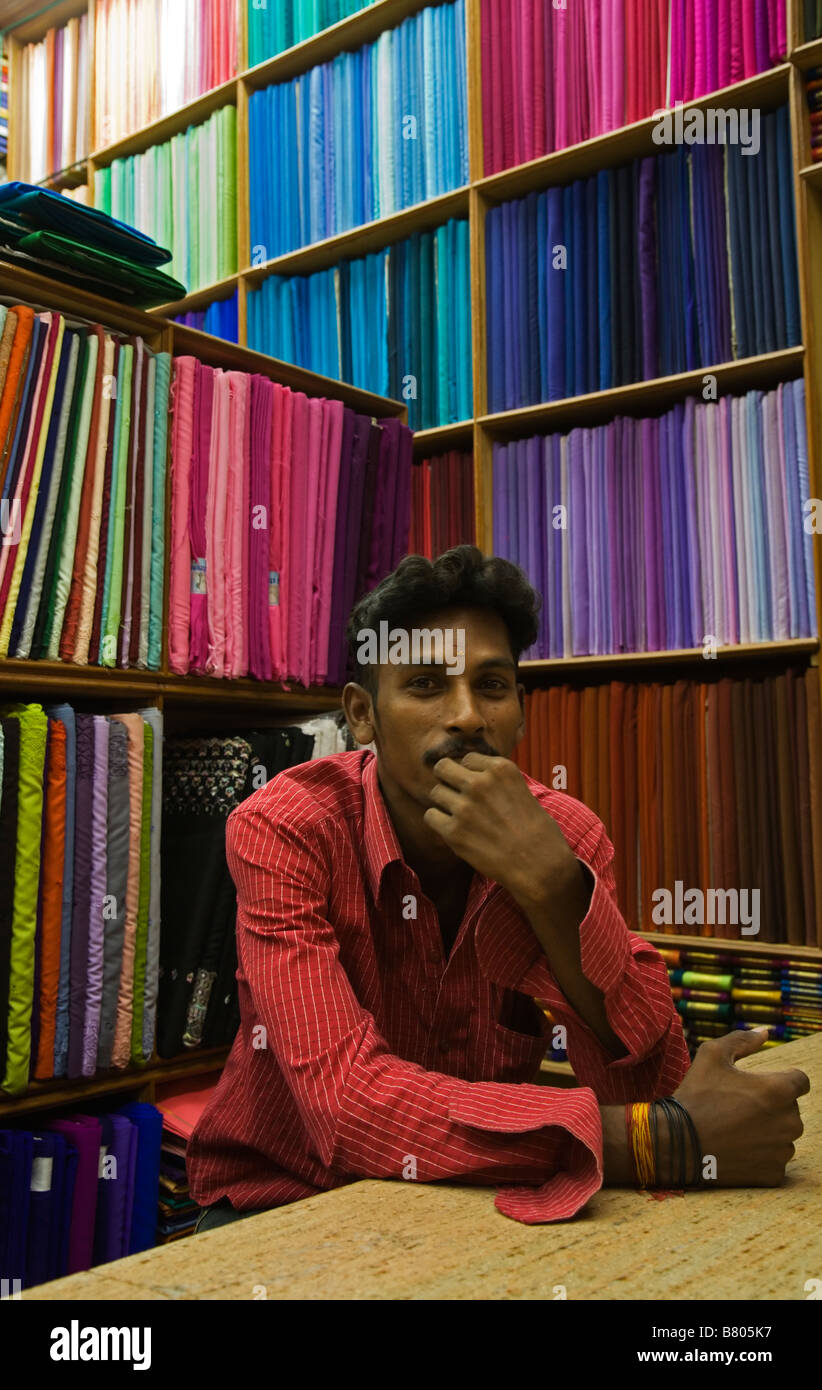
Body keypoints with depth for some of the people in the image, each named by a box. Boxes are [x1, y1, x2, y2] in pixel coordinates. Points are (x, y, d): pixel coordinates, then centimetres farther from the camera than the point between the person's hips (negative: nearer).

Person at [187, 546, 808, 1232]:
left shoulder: (564, 834, -10)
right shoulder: (282, 828, -19)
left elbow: (651, 1083, -17)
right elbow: (345, 1103, -29)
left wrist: (552, 886, -32)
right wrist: (661, 1141, -33)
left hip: (476, 1196, 3)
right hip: (286, 1195, -2)